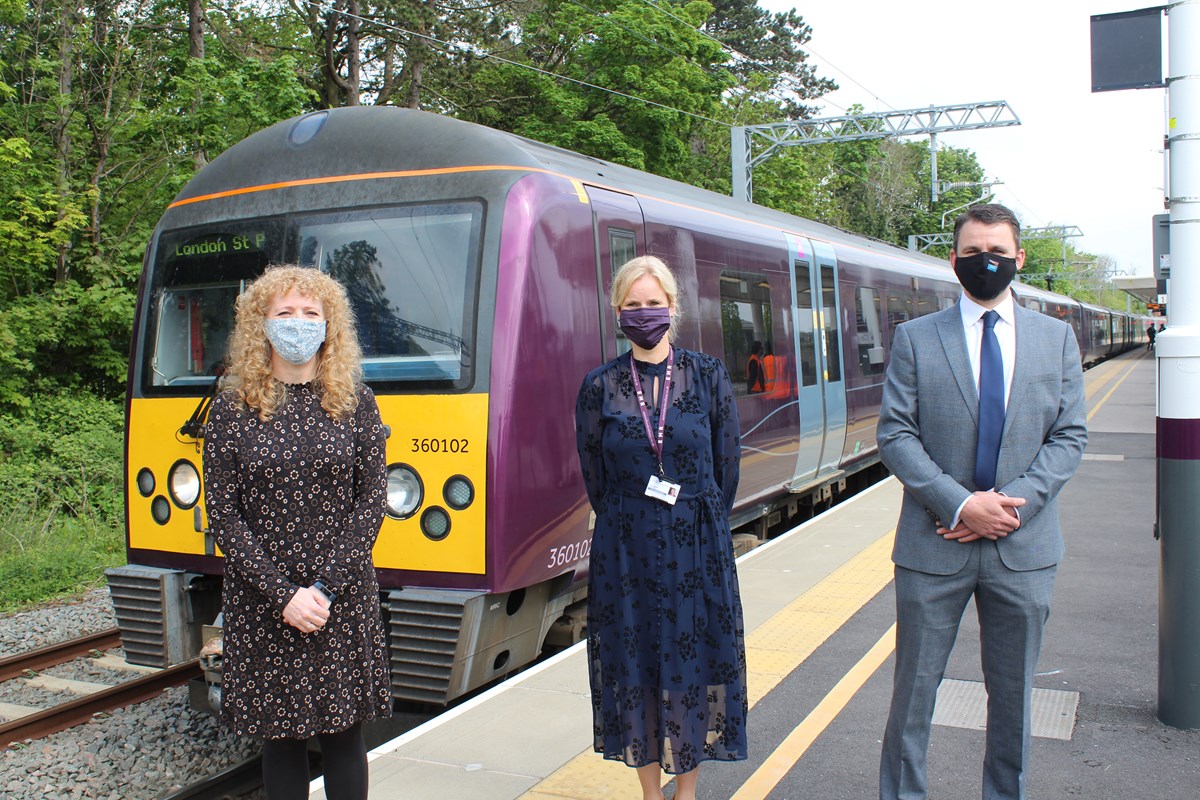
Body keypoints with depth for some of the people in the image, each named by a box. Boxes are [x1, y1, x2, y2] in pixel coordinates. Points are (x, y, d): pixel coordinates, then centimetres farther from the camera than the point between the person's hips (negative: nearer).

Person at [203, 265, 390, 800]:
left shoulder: (355, 402, 2)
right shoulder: (233, 408, 0)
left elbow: (371, 501, -2)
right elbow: (224, 516, -3)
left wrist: (325, 587, -12)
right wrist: (283, 595, -13)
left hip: (345, 600, 0)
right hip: (261, 604, 0)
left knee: (342, 733, 9)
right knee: (281, 736, 10)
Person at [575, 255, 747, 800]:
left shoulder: (708, 377, -1)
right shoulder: (599, 387, -1)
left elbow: (727, 464, 4)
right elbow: (594, 476, 5)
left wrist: (698, 524, 7)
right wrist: (633, 529, 9)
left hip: (697, 549, 0)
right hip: (626, 551, 0)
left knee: (694, 663, 6)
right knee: (636, 666, 7)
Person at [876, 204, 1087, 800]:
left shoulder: (1056, 337, 7)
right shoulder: (916, 338, 0)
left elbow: (1069, 436, 3)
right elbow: (895, 436, -5)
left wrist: (1013, 504, -11)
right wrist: (960, 504, -15)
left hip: (1024, 546, 2)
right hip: (935, 545, -2)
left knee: (1013, 693, 15)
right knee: (914, 691, 7)